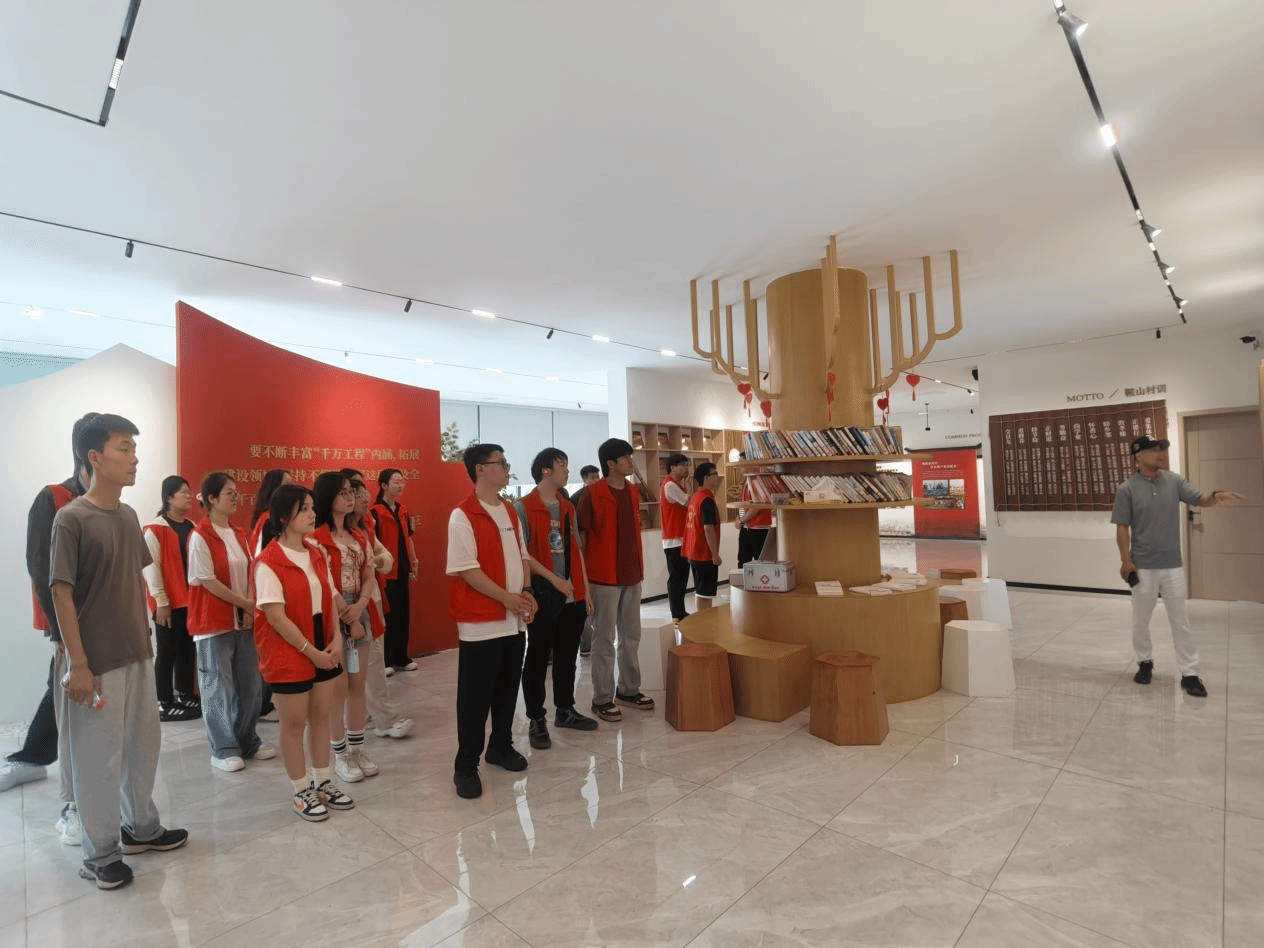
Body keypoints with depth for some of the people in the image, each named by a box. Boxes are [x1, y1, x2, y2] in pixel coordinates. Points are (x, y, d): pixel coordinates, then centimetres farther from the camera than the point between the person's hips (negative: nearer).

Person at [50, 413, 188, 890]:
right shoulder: (71, 518, -14)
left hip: (138, 654, 7)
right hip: (97, 663, -6)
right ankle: (100, 854, 26)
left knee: (143, 747, 18)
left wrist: (146, 637, 13)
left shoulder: (129, 516, 5)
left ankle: (141, 827, 36)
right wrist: (78, 664, -15)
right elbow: (62, 593, -14)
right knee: (99, 759, 8)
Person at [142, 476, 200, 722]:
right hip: (168, 603, -6)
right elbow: (151, 567, -12)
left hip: (190, 600, 6)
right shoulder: (155, 529, -9)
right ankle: (164, 704, 12)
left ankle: (186, 696, 23)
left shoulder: (192, 528, 11)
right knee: (167, 652, 2)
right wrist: (161, 602, -14)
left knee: (188, 650, 12)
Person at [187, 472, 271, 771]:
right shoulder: (200, 536, -12)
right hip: (213, 622, -6)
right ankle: (223, 749, 18)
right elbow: (208, 582, -14)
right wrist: (246, 604, -12)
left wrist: (250, 609, -7)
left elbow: (250, 574, 6)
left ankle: (248, 741, 26)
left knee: (251, 683, 11)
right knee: (219, 687, 4)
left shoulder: (240, 534, 7)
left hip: (243, 620, 6)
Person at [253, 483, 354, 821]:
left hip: (323, 649, 7)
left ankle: (323, 782, 30)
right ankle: (300, 792, 25)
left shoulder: (318, 556, 5)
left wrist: (336, 639, -5)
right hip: (288, 654, -6)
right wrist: (310, 651, -16)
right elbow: (275, 616, -19)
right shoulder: (268, 562, -17)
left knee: (321, 717, 15)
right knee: (294, 724, 9)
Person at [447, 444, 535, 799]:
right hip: (480, 622, -7)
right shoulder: (463, 515, -14)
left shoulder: (510, 512, 10)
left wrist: (526, 592, -1)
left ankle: (501, 746, 35)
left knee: (507, 689, 17)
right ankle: (465, 766, 18)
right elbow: (466, 569, -18)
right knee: (475, 696, 3)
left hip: (514, 620, 7)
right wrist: (507, 598, -17)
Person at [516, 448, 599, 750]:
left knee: (567, 656, 15)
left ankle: (565, 710, 31)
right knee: (538, 659, 5)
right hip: (542, 597, -6)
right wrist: (554, 579, -19)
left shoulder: (568, 508, 11)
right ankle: (536, 720, 18)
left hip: (573, 597, 6)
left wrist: (586, 592, 11)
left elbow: (577, 551, 13)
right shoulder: (523, 508, -9)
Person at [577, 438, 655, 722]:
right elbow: (581, 535, -10)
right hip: (604, 577, -7)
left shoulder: (633, 492, 9)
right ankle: (602, 698, 16)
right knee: (604, 639, 4)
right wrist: (584, 575, -10)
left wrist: (639, 568, 13)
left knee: (632, 636, 15)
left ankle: (629, 690, 30)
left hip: (632, 575, 7)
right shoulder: (593, 493, -12)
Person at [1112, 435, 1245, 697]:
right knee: (1141, 621, 12)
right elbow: (1122, 528, -8)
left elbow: (1199, 499, -5)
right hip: (1143, 567, -2)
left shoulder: (1174, 481, 1)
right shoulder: (1127, 489, -9)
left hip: (1172, 566, 3)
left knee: (1181, 621, 8)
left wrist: (1216, 496, -29)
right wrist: (1125, 562, -12)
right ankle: (1145, 662, 31)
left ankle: (1189, 673, 18)